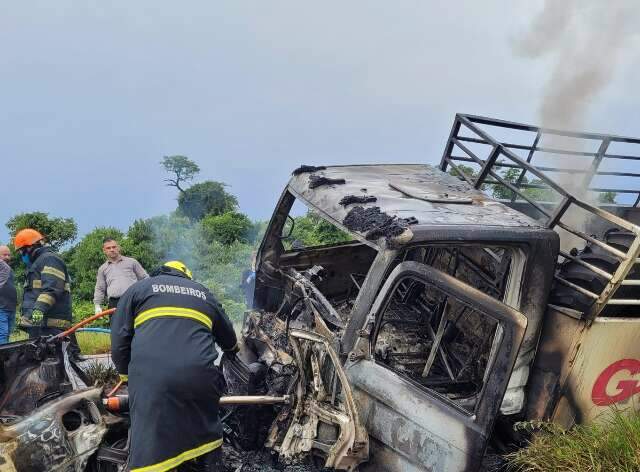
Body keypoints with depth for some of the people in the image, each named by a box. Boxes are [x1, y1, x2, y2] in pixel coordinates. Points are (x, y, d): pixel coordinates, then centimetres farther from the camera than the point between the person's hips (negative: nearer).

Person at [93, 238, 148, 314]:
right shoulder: (102, 269, 21)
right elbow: (99, 289, 19)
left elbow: (145, 278, 15)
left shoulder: (131, 262, 16)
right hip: (114, 304, 2)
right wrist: (97, 305, 6)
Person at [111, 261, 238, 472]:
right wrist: (232, 349, 65)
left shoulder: (138, 288, 23)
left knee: (150, 451, -1)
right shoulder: (204, 293, 30)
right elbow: (229, 339, 42)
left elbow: (119, 342, 14)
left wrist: (127, 375, 29)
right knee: (205, 431, 21)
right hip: (200, 375, 2)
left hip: (150, 377, -2)